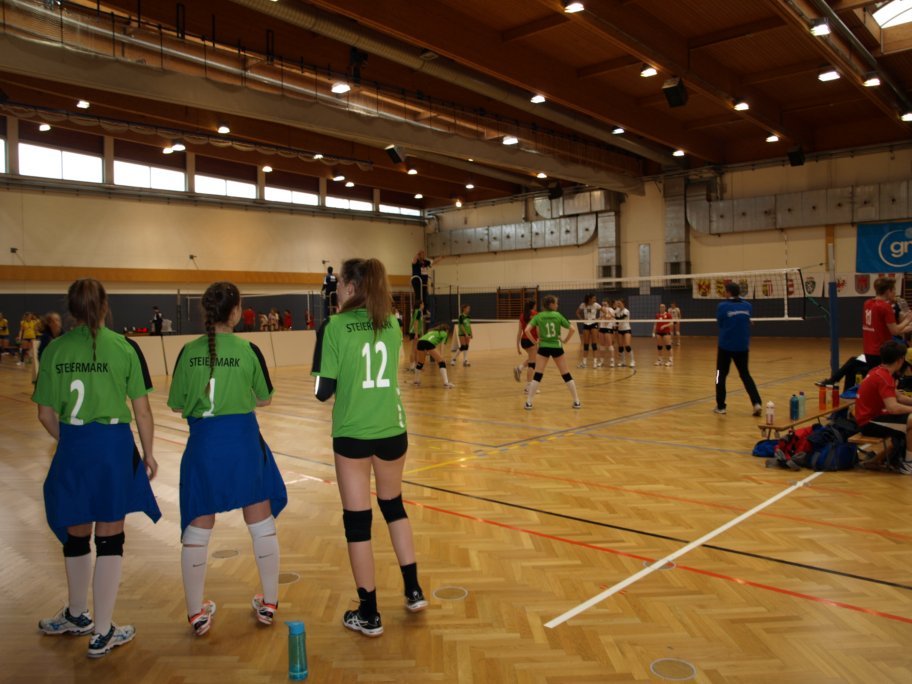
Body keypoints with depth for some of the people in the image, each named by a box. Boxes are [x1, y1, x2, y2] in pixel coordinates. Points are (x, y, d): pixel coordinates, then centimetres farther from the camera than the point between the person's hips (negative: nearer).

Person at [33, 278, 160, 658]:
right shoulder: (124, 348, -7)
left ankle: (77, 616, 41)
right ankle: (102, 634, 18)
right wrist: (148, 455, 7)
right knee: (109, 540, 8)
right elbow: (142, 412, -5)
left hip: (72, 449, 3)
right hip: (115, 446, -2)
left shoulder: (55, 350, -1)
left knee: (76, 535, 20)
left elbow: (46, 415, 3)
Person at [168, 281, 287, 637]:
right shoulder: (248, 350, -9)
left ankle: (196, 614, 23)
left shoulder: (189, 352, -4)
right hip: (243, 441, -1)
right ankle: (269, 603, 25)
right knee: (261, 522, 14)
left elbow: (176, 405, 3)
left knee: (197, 527, 13)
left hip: (203, 444, 2)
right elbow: (264, 399, 1)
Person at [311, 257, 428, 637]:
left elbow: (324, 391, -10)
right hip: (392, 431, 4)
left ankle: (369, 615, 18)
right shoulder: (391, 324, 3)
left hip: (352, 435, -4)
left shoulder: (334, 327, -11)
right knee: (394, 507, 24)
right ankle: (414, 591, 30)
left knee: (357, 521, 8)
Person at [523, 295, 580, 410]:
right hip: (557, 347, 0)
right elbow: (572, 329, -4)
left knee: (537, 375, 3)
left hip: (543, 347, 0)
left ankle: (529, 402, -3)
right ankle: (577, 401, 12)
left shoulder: (538, 316, -1)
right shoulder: (558, 315, -1)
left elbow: (527, 330, -12)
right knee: (566, 375, 9)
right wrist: (565, 341, 7)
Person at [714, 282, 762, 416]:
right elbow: (747, 323, 14)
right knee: (745, 375, 14)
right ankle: (757, 403, 1)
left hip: (725, 345, -3)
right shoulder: (747, 306, 2)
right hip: (742, 346, 3)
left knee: (721, 375, 10)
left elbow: (720, 323, 0)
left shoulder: (722, 306, -11)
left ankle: (720, 406, 12)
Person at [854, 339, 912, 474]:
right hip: (869, 422, -11)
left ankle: (898, 455, 21)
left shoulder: (879, 371, 9)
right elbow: (893, 407, -32)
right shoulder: (884, 377, -22)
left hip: (872, 416, 11)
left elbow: (898, 397, 19)